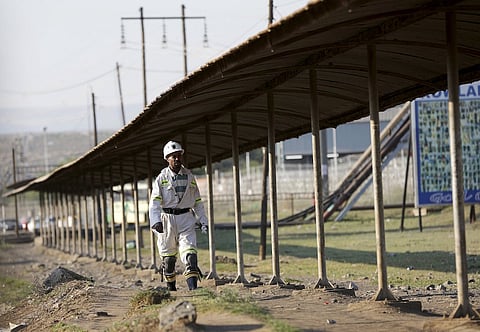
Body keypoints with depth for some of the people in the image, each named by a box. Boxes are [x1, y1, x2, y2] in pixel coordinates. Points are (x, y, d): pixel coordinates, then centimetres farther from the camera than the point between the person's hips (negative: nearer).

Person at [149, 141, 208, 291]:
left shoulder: (189, 176, 9)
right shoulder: (161, 178, -1)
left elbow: (197, 201, 16)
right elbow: (154, 201, -11)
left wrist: (202, 220, 11)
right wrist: (156, 221, -25)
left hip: (186, 218, 1)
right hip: (167, 219, -1)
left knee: (190, 253, -13)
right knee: (168, 257, 6)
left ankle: (193, 287, -20)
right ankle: (171, 287, 23)